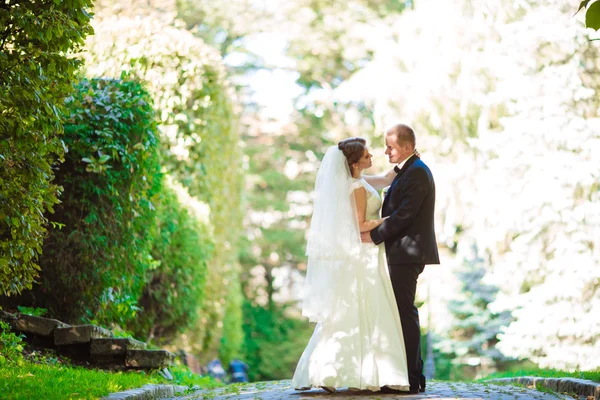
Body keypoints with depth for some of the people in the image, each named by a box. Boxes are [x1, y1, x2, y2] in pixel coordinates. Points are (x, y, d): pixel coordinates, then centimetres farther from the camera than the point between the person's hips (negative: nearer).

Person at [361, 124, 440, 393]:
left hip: (408, 252, -11)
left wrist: (373, 236, -16)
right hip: (402, 252, 11)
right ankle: (412, 374, 17)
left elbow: (404, 215, -20)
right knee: (404, 312, 12)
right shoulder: (408, 171, 18)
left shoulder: (417, 173, -14)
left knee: (405, 312, -9)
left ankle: (411, 377, -6)